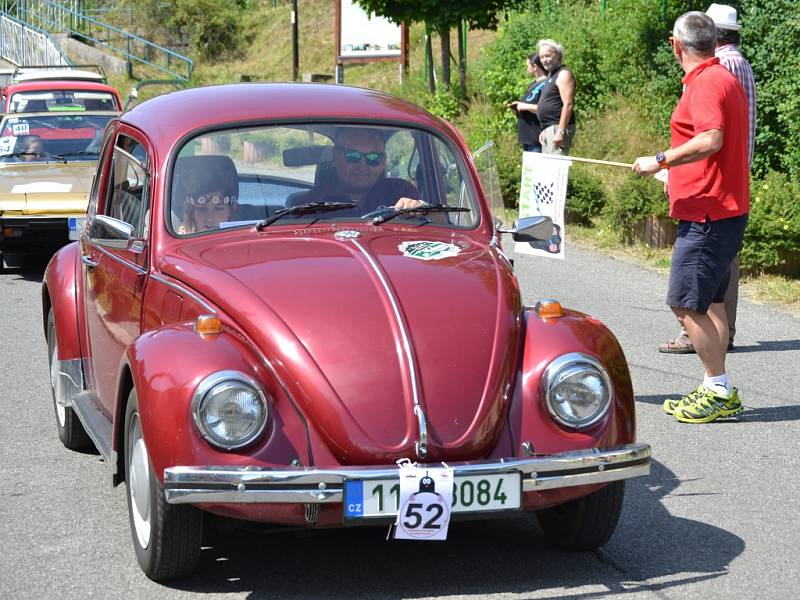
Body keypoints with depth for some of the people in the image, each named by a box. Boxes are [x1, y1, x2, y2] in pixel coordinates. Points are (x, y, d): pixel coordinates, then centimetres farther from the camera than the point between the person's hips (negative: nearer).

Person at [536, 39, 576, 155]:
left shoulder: (563, 74, -11)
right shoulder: (551, 75, 20)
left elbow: (568, 105, -19)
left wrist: (560, 131, -24)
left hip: (558, 127, -10)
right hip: (548, 128, 10)